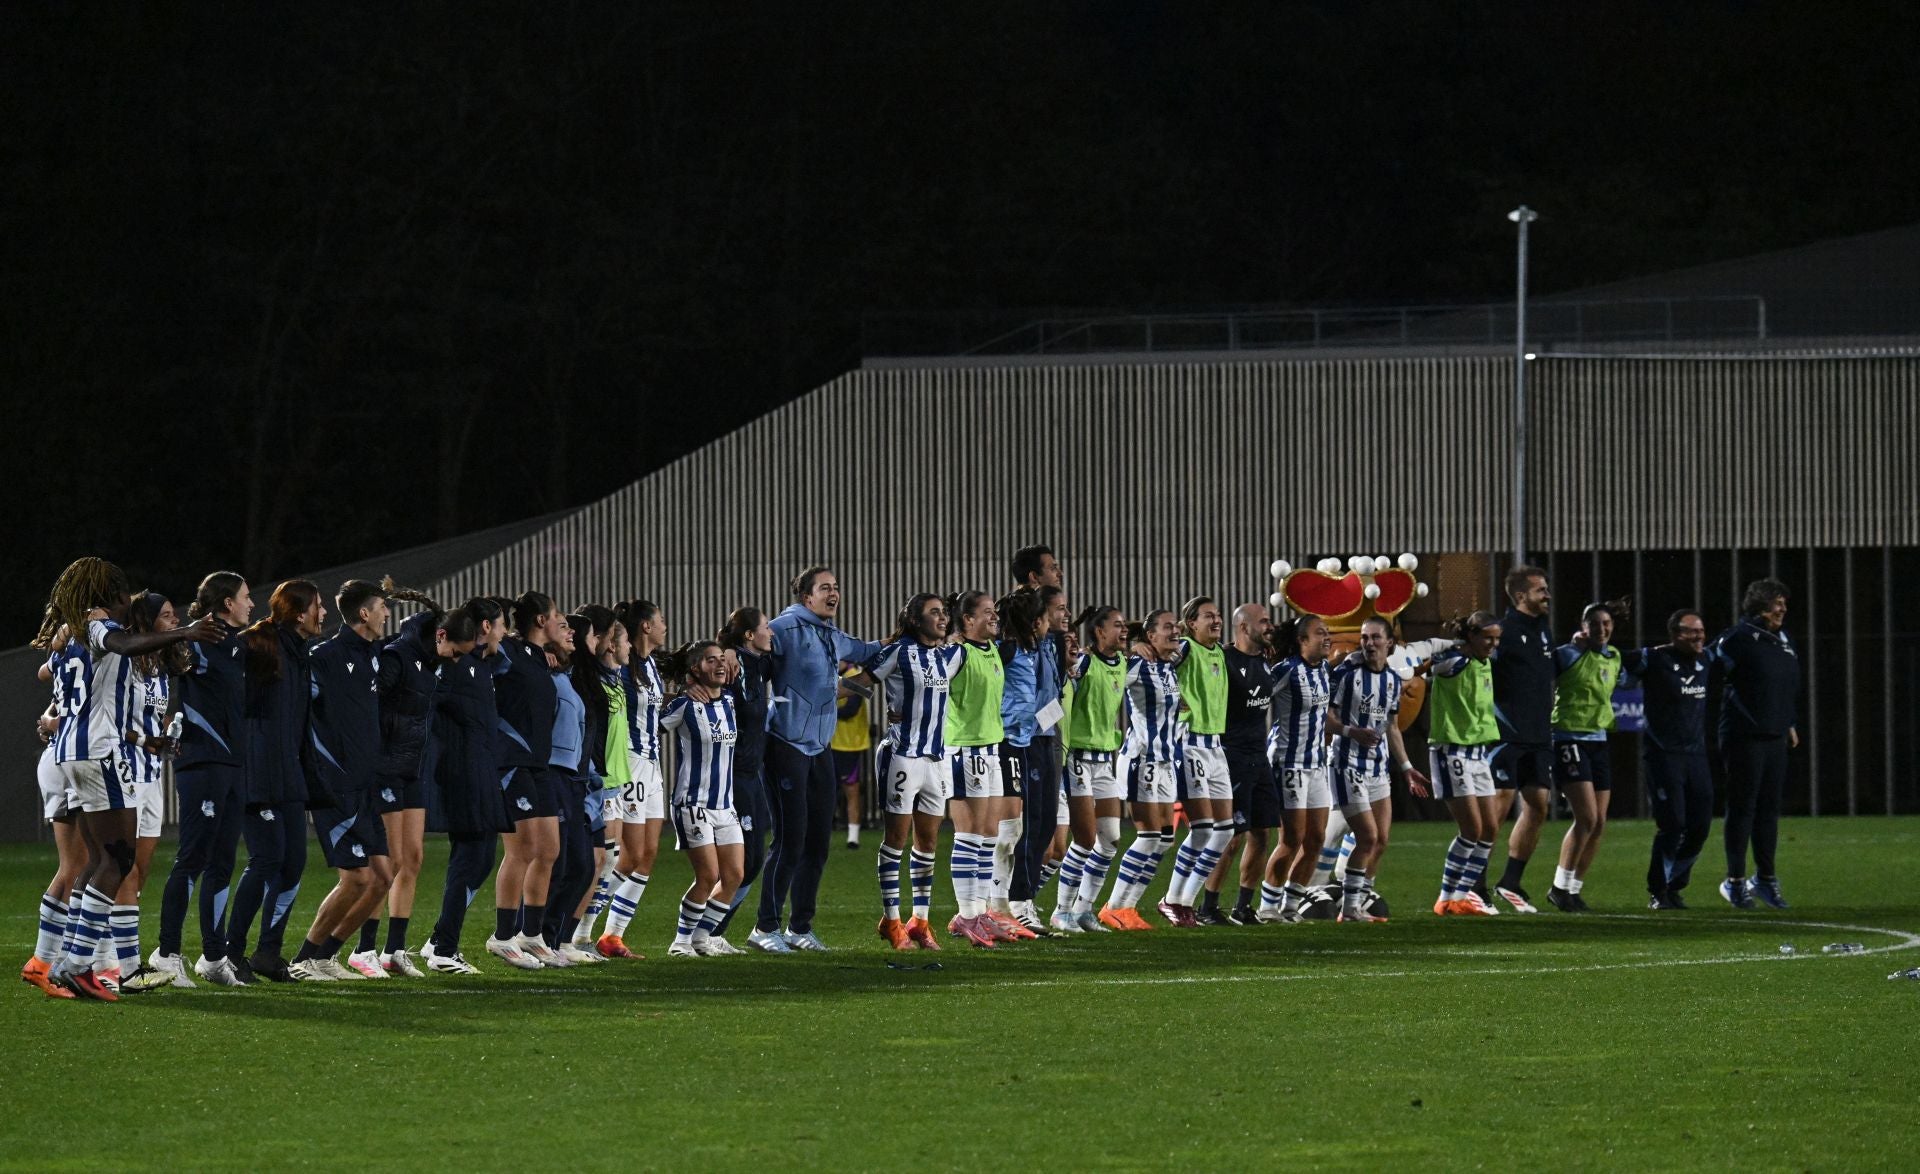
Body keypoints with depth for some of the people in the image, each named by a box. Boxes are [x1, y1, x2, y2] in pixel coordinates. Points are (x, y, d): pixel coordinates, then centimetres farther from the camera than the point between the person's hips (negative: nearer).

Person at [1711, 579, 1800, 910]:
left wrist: (1789, 723, 24)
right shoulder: (1738, 639, -11)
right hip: (1744, 737, -8)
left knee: (1769, 808, 11)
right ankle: (1735, 881, 3)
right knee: (1742, 808, -3)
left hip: (1775, 736, 8)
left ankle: (1766, 877, 19)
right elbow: (1708, 675, -13)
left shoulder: (1782, 642, 15)